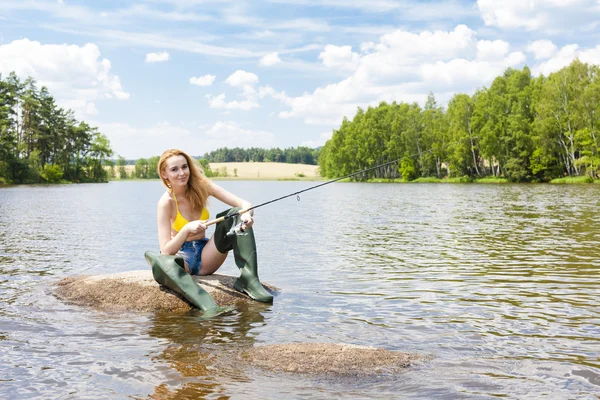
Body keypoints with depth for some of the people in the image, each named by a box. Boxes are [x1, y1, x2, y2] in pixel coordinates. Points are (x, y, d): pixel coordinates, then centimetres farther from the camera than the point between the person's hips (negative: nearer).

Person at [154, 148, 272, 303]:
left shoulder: (201, 186, -6)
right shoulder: (166, 202, -16)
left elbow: (244, 204, -14)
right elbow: (166, 251, -20)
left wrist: (247, 214, -37)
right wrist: (186, 229, -35)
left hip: (205, 257, 5)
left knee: (238, 214, -20)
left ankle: (249, 279, -28)